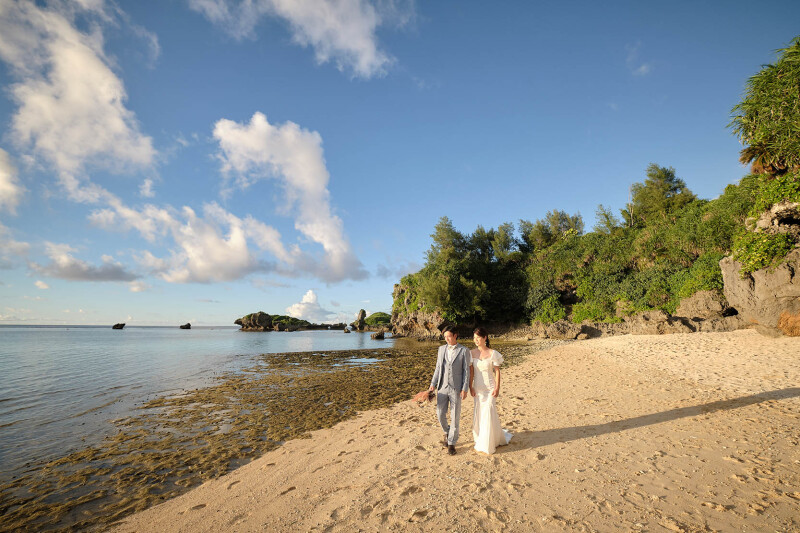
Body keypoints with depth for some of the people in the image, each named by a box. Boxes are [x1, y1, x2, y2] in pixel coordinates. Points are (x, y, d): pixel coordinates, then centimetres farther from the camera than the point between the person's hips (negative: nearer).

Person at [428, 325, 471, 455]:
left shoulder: (464, 351, -4)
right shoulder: (442, 349, 7)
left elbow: (466, 371, -4)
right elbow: (438, 368, 10)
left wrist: (464, 389, -9)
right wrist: (433, 384, 2)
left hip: (456, 388, -3)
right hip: (442, 387, 3)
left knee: (455, 417, 4)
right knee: (440, 414, 4)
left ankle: (451, 443, 19)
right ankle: (447, 433, 33)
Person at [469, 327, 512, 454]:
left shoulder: (492, 353, -12)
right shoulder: (472, 353, -3)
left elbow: (497, 371, -6)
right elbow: (471, 371, 2)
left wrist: (497, 388, -10)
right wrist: (470, 387, -2)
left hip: (489, 387, -3)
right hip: (478, 387, 4)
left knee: (488, 412, -1)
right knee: (479, 412, 12)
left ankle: (488, 444, 16)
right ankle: (480, 439, 32)